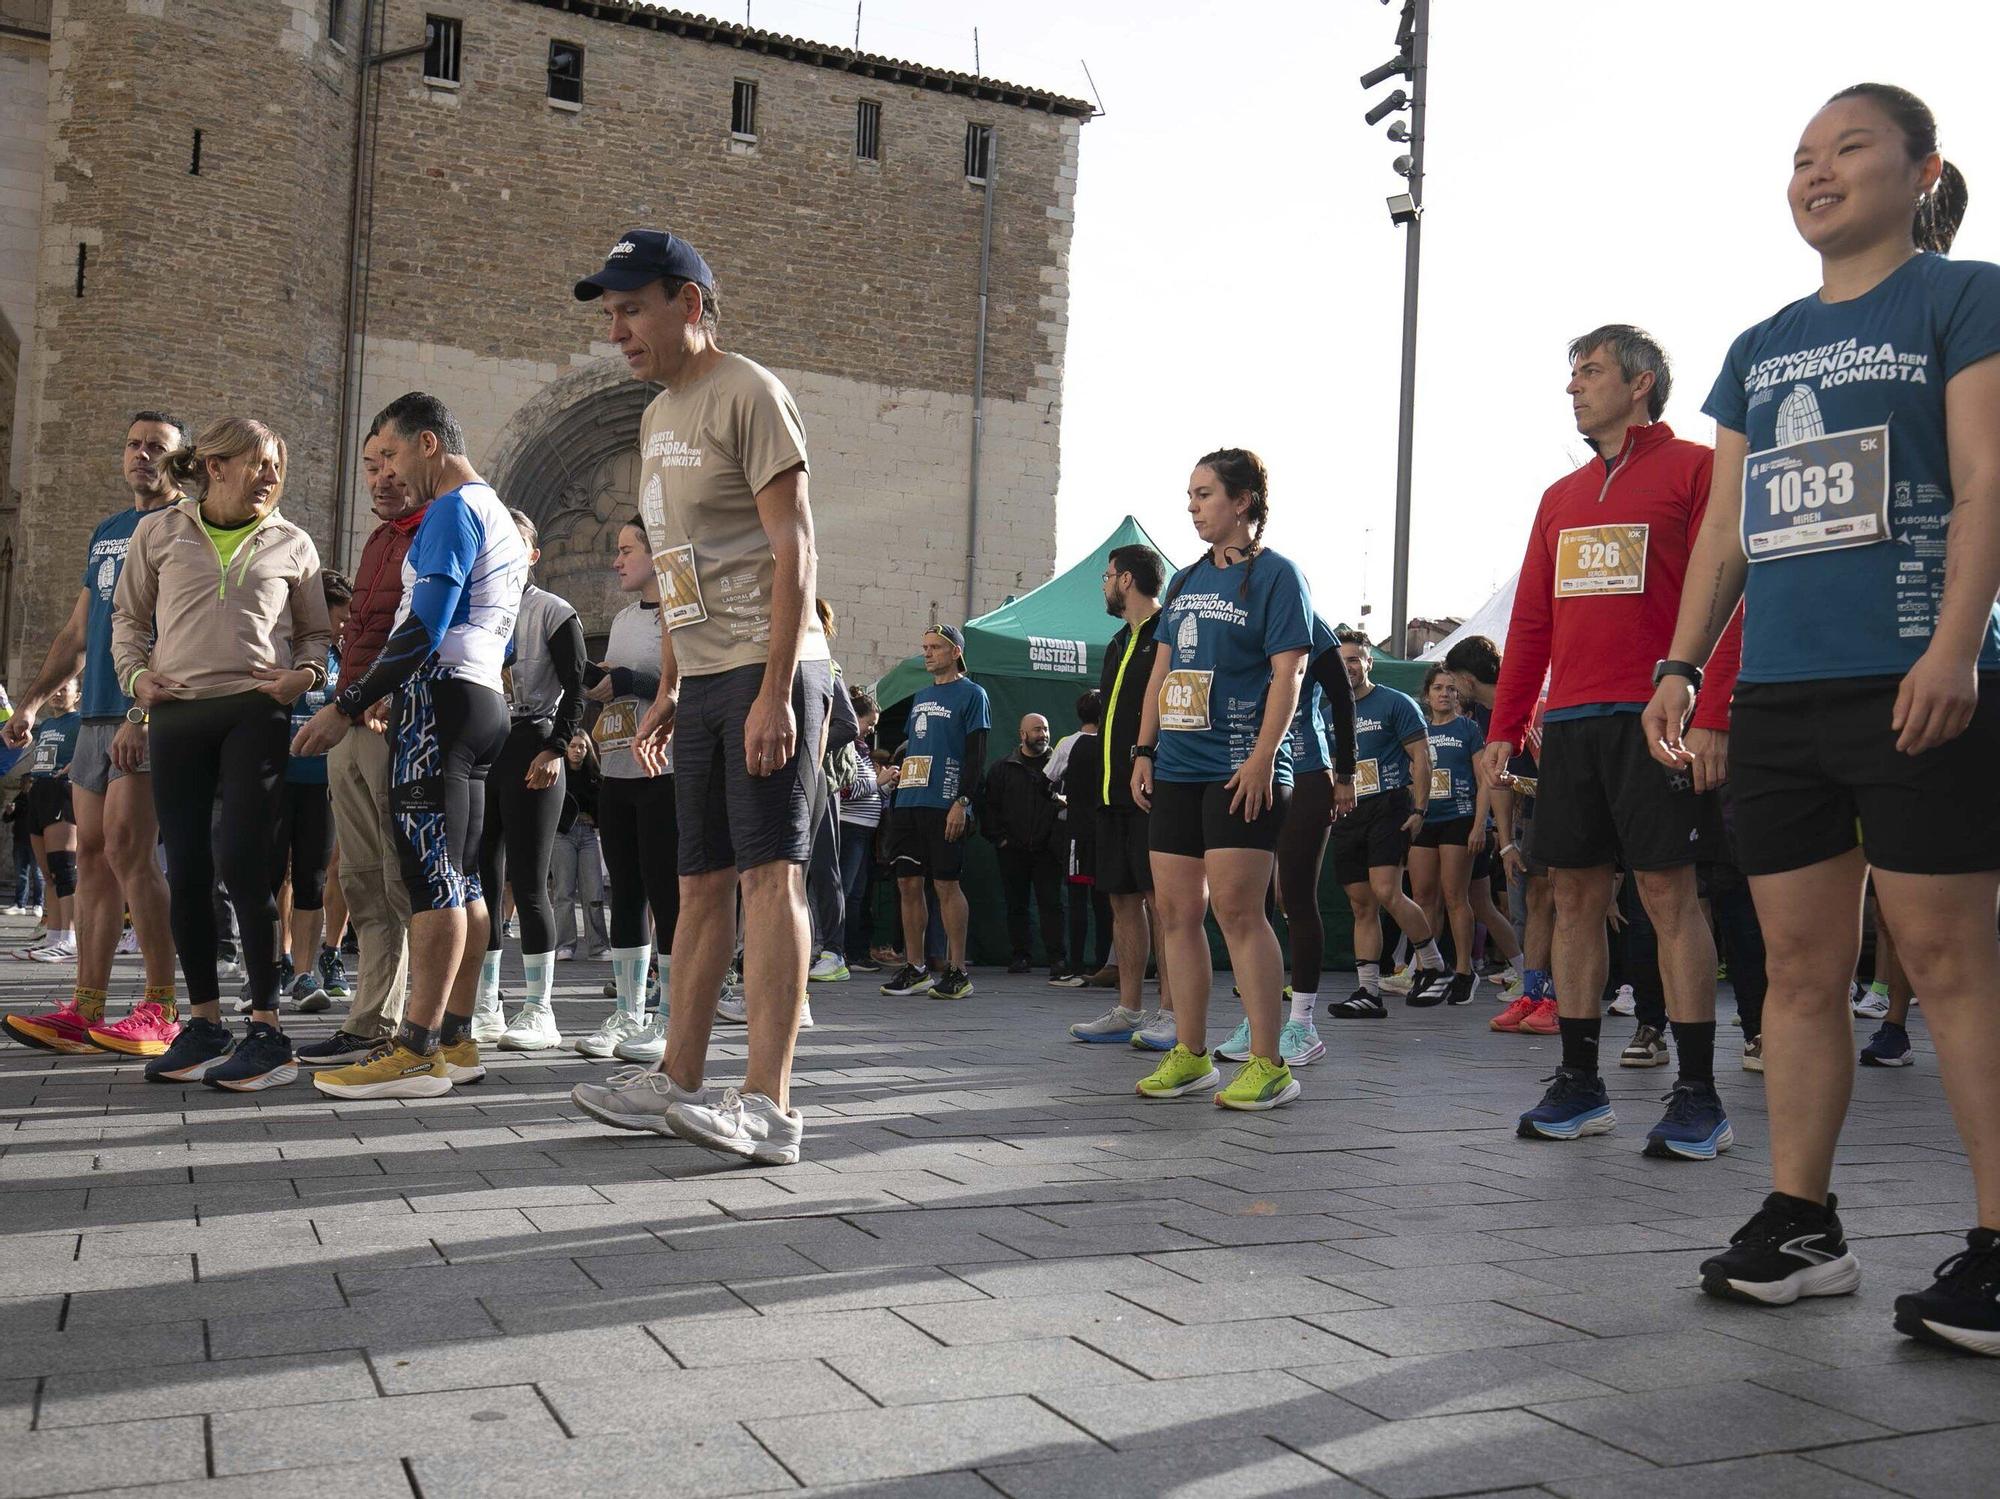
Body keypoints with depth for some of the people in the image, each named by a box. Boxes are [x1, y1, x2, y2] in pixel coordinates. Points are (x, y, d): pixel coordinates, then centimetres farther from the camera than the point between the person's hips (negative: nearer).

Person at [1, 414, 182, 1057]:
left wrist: (145, 713, -20)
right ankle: (85, 1010, 5)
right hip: (97, 714, 7)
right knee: (92, 855, 4)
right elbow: (77, 631, 25)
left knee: (126, 848, -15)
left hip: (152, 716, -7)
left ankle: (161, 1008, -11)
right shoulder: (106, 533, 21)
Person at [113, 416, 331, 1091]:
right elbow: (128, 617, 17)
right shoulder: (159, 532, 11)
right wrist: (135, 675, 1)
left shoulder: (291, 544, 11)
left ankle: (266, 1030, -6)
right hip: (175, 714, 2)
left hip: (255, 714, -2)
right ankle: (205, 1023, 14)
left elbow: (317, 631, 17)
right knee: (186, 871, 3)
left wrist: (305, 674, -3)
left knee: (242, 864, -12)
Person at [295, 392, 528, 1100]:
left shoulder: (453, 510, -6)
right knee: (459, 878, 8)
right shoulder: (499, 516, 24)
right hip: (483, 697, 10)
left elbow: (426, 625, -17)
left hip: (442, 694, -10)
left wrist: (347, 705, -16)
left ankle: (416, 1051, -13)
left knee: (430, 871, -12)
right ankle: (454, 1041, 11)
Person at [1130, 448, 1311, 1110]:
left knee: (1237, 908, -12)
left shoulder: (1276, 574, -3)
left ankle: (1267, 1063, -5)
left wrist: (1262, 758, -18)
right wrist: (1145, 749, 12)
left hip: (1241, 769, -7)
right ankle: (1189, 1055, 14)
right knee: (1176, 911, 6)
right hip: (1177, 768, 8)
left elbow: (1287, 674, -10)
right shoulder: (1185, 581, 18)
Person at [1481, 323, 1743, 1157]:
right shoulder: (1561, 497, 20)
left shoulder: (1695, 469, 1)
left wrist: (1711, 716, -15)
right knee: (1575, 893, 6)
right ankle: (1579, 1086, 13)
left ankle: (1697, 1097, 1)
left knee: (1668, 891, -6)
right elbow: (1531, 619, 19)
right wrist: (1504, 727, 14)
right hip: (1570, 720, 6)